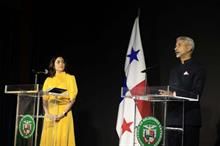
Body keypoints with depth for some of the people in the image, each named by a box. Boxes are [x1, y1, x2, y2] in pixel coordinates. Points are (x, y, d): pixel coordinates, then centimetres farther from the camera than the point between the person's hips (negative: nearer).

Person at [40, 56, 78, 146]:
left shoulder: (70, 78, 4)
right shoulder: (48, 80, 13)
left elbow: (73, 98, -4)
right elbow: (44, 99, 8)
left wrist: (62, 114, -15)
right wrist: (47, 113, -9)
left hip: (64, 113, -3)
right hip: (50, 115, 3)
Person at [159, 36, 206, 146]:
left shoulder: (198, 68, -2)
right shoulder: (174, 70, 20)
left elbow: (195, 94, -12)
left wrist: (174, 94, -19)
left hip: (189, 118, -6)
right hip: (172, 117, 7)